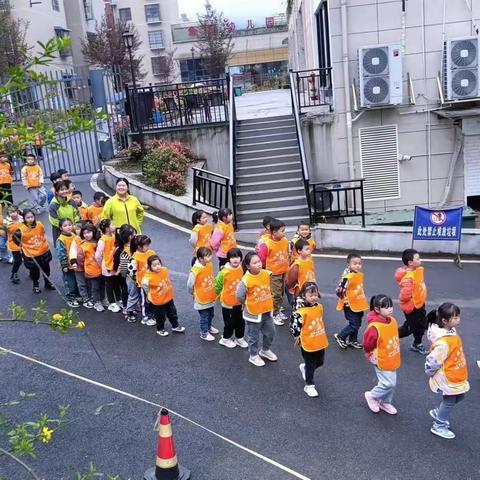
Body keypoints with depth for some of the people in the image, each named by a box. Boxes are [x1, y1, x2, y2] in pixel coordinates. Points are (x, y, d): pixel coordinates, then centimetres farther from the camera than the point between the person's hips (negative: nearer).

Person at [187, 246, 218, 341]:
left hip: (211, 297, 7)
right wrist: (193, 293, -1)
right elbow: (190, 284, -18)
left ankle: (209, 327, 48)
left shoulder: (210, 265, -7)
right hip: (202, 299, -6)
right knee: (204, 317, 8)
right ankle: (204, 333, 27)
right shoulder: (195, 270, -28)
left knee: (210, 314, 24)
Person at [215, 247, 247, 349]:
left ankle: (239, 338, 38)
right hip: (228, 302, -4)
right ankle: (225, 339, 32)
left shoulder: (242, 270, -9)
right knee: (229, 322, 10)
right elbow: (217, 285, -9)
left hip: (239, 302, 4)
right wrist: (219, 295, 4)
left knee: (241, 321, 17)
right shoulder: (224, 272, -21)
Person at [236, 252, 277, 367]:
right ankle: (253, 356, 33)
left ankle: (265, 351, 44)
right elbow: (239, 296, -18)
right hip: (253, 314, -5)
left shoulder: (266, 274, -9)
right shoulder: (246, 280, -25)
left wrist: (267, 302, 8)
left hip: (267, 311, 6)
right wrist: (247, 304, -3)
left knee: (270, 332, 20)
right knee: (254, 336, 12)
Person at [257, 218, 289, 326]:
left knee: (281, 293, 18)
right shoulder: (266, 244, -23)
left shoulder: (285, 241, -4)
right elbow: (261, 259, -14)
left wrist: (287, 266, 15)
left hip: (284, 272, 6)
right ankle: (274, 315, 14)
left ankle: (278, 311, 34)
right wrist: (266, 269, -3)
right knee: (275, 295, 0)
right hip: (273, 273, -6)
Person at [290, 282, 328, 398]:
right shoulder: (301, 311, -26)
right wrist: (297, 337, -7)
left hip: (320, 342, 7)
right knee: (310, 365, 9)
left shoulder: (319, 307, -3)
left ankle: (304, 367, 51)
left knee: (320, 362, 23)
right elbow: (294, 325, -20)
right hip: (307, 343, -6)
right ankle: (309, 385, 31)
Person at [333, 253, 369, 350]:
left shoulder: (360, 275, 3)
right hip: (350, 305, -8)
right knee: (354, 324, -5)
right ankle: (340, 337, 15)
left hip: (359, 305, 8)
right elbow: (339, 290, -24)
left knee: (357, 323, 17)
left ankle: (353, 340, 35)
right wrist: (345, 299, -11)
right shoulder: (348, 277, -24)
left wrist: (362, 299, 17)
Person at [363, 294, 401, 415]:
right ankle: (371, 396, 20)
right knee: (388, 383, -5)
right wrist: (372, 357, -3)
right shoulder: (374, 327, -30)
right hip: (382, 362, -7)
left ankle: (385, 402, 39)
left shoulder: (392, 321, -6)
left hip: (392, 360, 7)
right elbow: (367, 345, -18)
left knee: (392, 383, 17)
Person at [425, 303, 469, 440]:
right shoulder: (443, 342, -36)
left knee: (459, 396, 24)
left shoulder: (451, 331, -6)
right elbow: (432, 361, -30)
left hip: (456, 376, 9)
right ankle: (439, 427, 33)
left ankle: (438, 413, 42)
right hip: (447, 378, -9)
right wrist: (430, 374, -11)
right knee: (449, 401, 11)